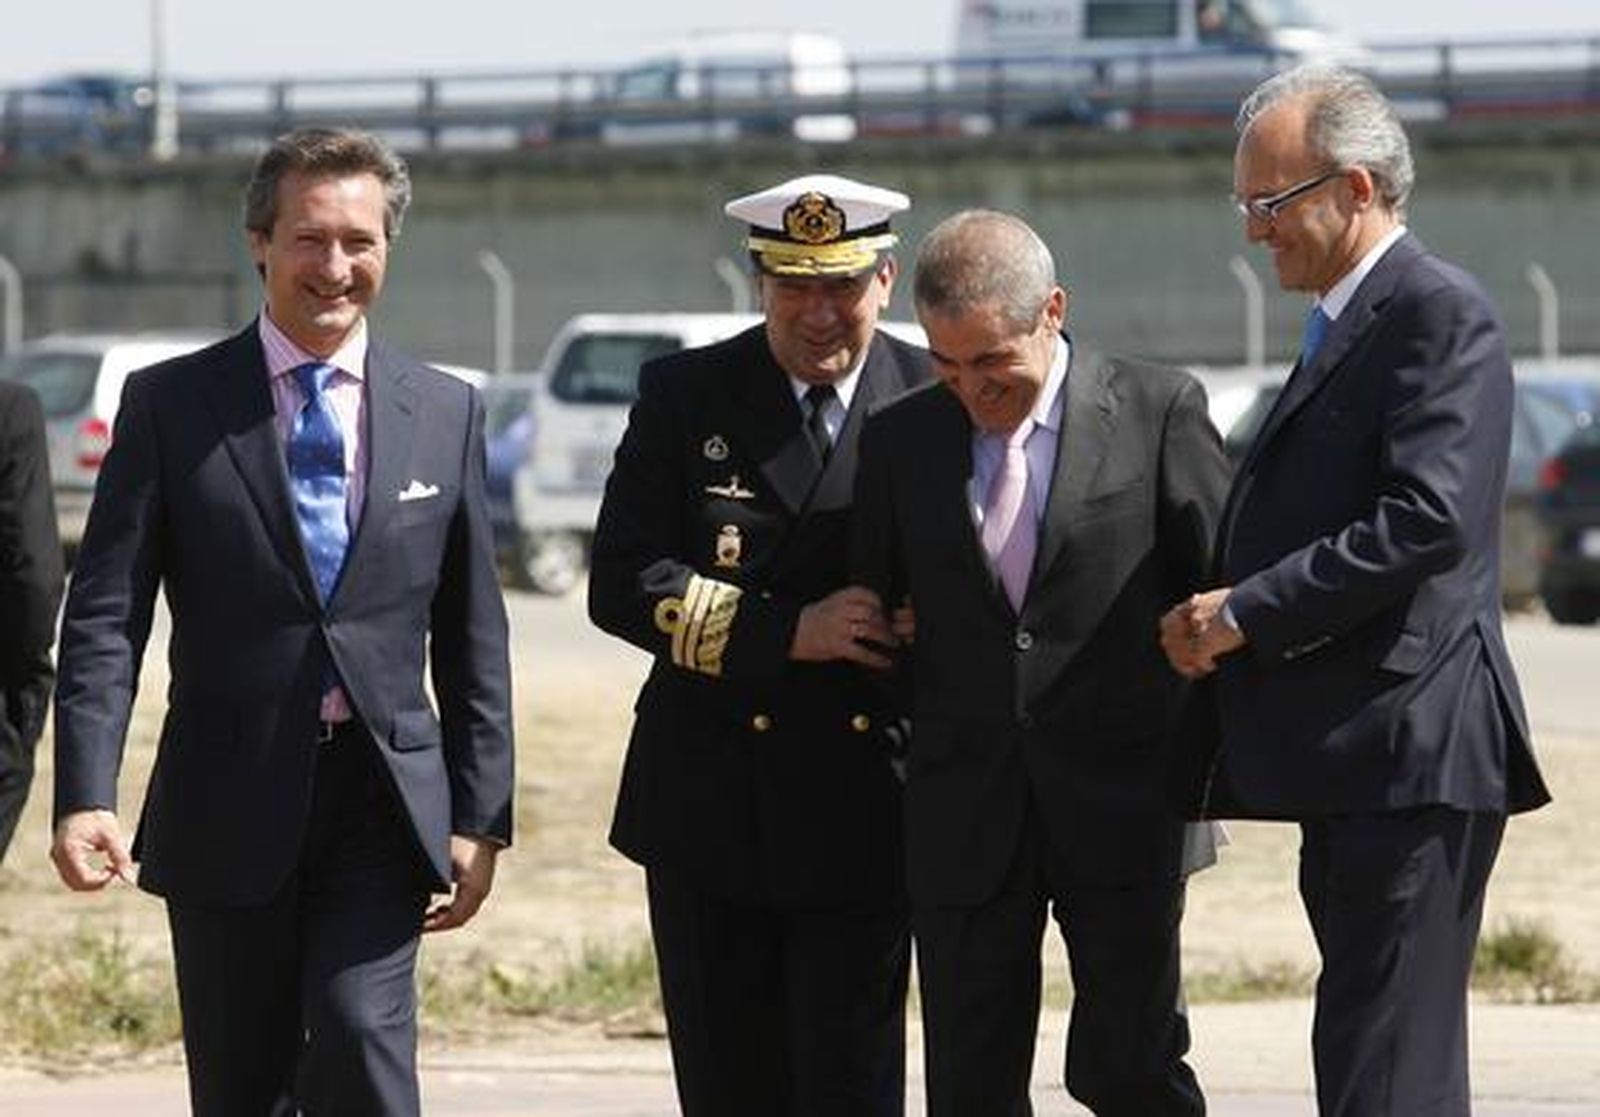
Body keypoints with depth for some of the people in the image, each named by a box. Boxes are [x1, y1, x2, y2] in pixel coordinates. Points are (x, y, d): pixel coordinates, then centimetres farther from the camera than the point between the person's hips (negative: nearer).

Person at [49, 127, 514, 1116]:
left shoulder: (445, 413, 8)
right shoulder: (170, 404, 1)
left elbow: (473, 636, 11)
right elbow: (104, 617, -4)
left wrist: (481, 818, 6)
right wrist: (86, 796, -16)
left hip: (381, 806, 0)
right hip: (228, 804, 0)